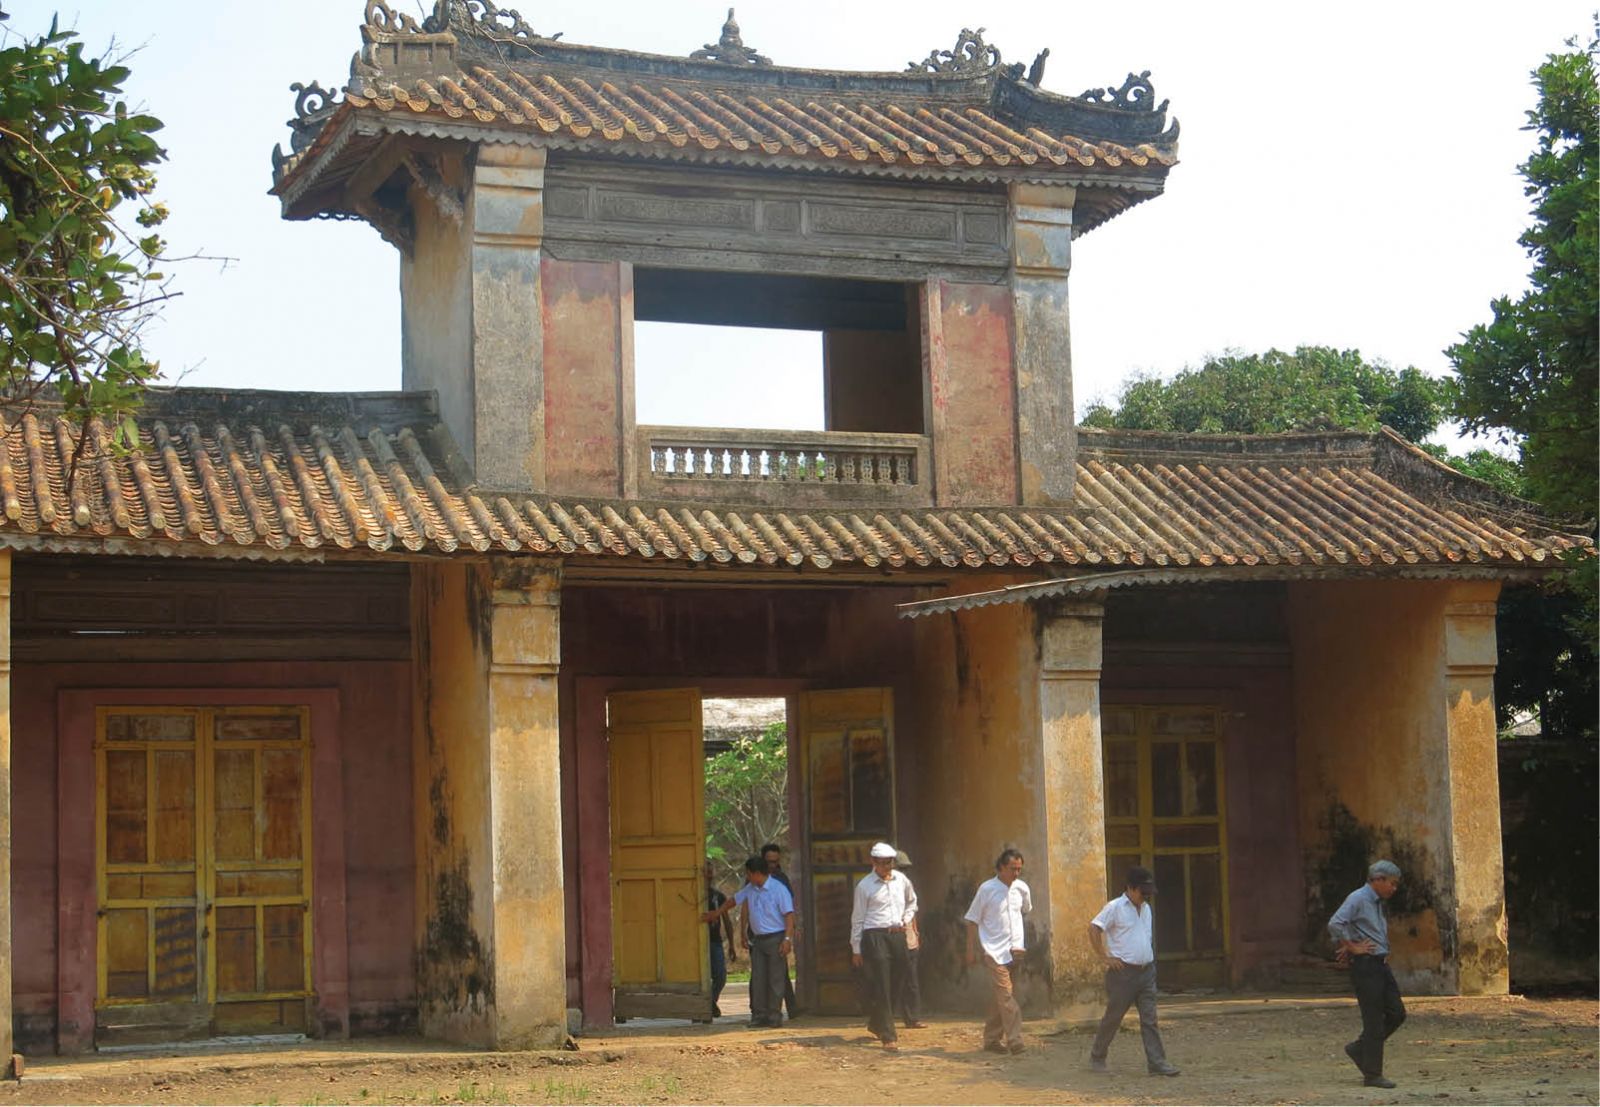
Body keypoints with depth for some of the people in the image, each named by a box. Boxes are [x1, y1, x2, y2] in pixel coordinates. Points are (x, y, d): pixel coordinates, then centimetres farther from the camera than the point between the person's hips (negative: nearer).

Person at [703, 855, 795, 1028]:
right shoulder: (750, 890, 11)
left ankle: (774, 1015, 0)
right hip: (758, 939, 6)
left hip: (775, 938, -6)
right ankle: (759, 1015, 3)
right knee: (758, 979, 2)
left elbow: (789, 915, -13)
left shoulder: (779, 889, -10)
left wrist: (788, 939, -20)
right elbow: (734, 900, 26)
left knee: (775, 979, -4)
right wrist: (715, 914, 34)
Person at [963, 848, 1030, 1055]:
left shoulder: (1022, 889, 6)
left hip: (1015, 950, 5)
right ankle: (1015, 1040, -16)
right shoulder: (987, 889, -6)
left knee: (1000, 997, 10)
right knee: (1006, 995, -13)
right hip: (995, 951, -5)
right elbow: (973, 921, 0)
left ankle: (992, 1039, 19)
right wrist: (971, 950, -1)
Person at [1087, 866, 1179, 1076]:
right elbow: (1094, 928, -14)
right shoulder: (1115, 907, -9)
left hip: (1146, 971, 6)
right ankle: (1097, 1056, 19)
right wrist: (1104, 957, -15)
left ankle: (1156, 1061, -1)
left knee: (1149, 1018, 1)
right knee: (1113, 1017, 4)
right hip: (1124, 971, -6)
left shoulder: (1146, 908, 14)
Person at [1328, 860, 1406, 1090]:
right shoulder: (1358, 899, -13)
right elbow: (1335, 924, -26)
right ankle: (1372, 1075, 3)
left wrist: (1347, 947, 13)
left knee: (1396, 1013, 7)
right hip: (1365, 966, -9)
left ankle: (1359, 1049, 21)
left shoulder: (1377, 903, 16)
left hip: (1381, 965, 9)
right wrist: (1353, 947, -15)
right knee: (1374, 1020, -5)